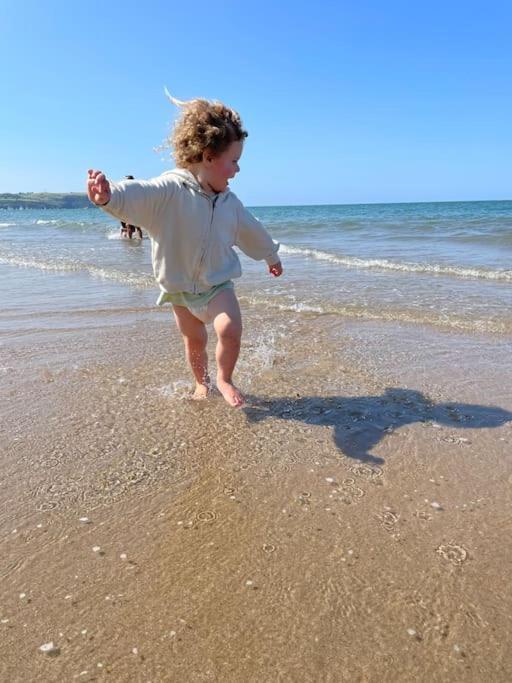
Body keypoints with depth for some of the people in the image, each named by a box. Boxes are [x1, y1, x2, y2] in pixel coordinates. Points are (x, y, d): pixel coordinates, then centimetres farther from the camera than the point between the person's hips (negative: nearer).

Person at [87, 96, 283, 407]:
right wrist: (109, 195, -63)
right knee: (195, 340, 13)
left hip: (218, 284, 2)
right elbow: (137, 194, -40)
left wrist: (272, 255, 31)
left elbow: (252, 231, 16)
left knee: (231, 329, -20)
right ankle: (202, 382, 41)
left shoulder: (230, 202, -2)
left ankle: (225, 379, 8)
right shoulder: (169, 191, -19)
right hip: (180, 287, -2)